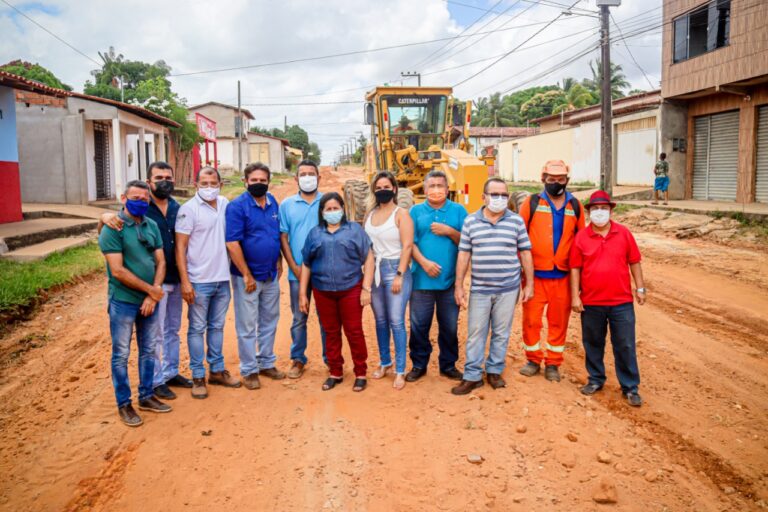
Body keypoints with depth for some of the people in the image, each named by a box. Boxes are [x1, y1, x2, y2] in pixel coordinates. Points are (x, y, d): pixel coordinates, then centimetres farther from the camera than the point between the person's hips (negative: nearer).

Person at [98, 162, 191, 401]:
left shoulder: (177, 208, 3)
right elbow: (104, 232, -7)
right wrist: (105, 217, -31)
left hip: (175, 280, 5)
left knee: (172, 330, 18)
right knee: (155, 334, 5)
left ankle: (171, 372, 34)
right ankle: (155, 381, 20)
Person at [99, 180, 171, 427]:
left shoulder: (152, 226, 4)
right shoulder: (113, 229, -12)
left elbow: (161, 262, 3)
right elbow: (118, 270, -17)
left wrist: (152, 296, -7)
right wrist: (150, 289, -13)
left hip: (150, 300, 5)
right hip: (123, 302, -5)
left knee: (148, 350, 15)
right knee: (121, 355, 6)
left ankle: (147, 396, 29)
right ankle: (124, 404, 19)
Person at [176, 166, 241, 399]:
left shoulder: (225, 205, 6)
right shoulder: (188, 209, -8)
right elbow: (180, 247, -9)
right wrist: (185, 281, -15)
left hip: (223, 279, 5)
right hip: (199, 281, -5)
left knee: (217, 326, 15)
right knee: (197, 329, 5)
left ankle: (217, 370, 27)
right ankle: (198, 377, 16)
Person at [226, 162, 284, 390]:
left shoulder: (273, 202, 6)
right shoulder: (237, 206, -13)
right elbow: (232, 243, -17)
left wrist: (279, 261, 9)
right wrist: (247, 275, -17)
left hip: (271, 275, 6)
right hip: (248, 277, -6)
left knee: (269, 322, 16)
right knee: (247, 326, 4)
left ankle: (267, 363, 30)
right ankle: (249, 370, 16)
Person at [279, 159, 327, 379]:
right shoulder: (287, 205, 4)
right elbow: (283, 237, 3)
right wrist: (294, 266, -6)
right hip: (298, 272, 1)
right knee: (299, 318, 9)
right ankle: (298, 359, 23)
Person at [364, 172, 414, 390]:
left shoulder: (401, 214, -5)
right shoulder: (370, 214, 10)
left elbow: (407, 246, -11)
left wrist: (399, 275, -16)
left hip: (395, 268, -5)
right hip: (374, 270, 5)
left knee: (396, 321, -4)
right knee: (380, 320, 13)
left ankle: (400, 370, 5)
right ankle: (385, 362, 28)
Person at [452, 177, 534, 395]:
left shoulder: (516, 221, 1)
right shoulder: (470, 221, 1)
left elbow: (525, 253, 5)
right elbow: (464, 254, 2)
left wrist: (529, 284, 3)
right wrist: (459, 286, -1)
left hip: (508, 289, 0)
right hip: (479, 289, 0)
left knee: (501, 333, 10)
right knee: (475, 333, 4)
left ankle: (494, 371, 24)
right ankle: (472, 376, 13)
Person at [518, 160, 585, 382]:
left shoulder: (575, 206, 7)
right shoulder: (532, 203, 0)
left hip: (563, 276, 2)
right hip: (535, 274, -1)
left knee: (558, 321, 9)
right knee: (531, 319, 3)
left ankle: (553, 363, 23)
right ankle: (533, 360, 23)